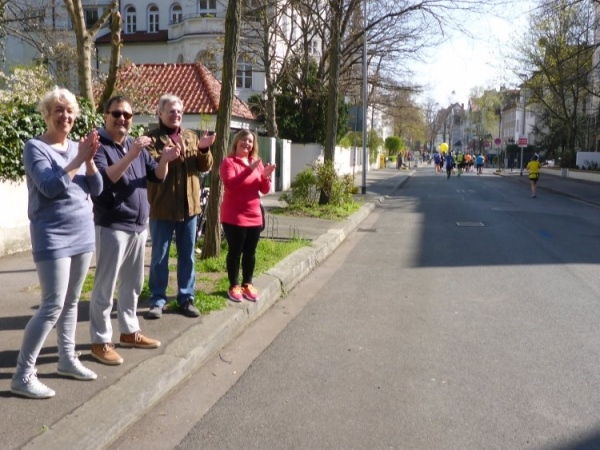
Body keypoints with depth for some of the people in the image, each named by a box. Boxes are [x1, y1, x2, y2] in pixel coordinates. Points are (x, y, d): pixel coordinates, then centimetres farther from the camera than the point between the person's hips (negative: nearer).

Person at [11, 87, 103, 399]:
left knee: (71, 302, 13)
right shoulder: (35, 147, -7)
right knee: (53, 306, -9)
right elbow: (50, 186, -20)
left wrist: (90, 160, -10)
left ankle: (67, 359, 25)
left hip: (82, 234, 6)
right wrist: (79, 159, -18)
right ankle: (22, 376, 0)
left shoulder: (77, 147, 10)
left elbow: (96, 189, 5)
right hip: (53, 238, -6)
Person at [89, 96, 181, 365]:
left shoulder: (137, 145, 13)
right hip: (112, 227, -7)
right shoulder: (98, 145, -8)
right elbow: (103, 178, -24)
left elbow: (156, 177, 11)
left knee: (133, 284, 16)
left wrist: (165, 160, -9)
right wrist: (130, 156, -34)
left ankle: (129, 332, 28)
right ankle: (101, 341, 8)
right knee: (105, 286, -1)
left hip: (138, 226, 7)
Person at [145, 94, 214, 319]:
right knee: (159, 256, 5)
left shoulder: (191, 137, 12)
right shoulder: (152, 138, -3)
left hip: (189, 206, 4)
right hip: (162, 207, -4)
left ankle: (186, 298, 21)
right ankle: (157, 300, 15)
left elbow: (206, 166, 8)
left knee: (187, 256, 10)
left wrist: (204, 150, -12)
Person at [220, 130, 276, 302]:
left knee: (250, 252, 10)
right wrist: (249, 170, -29)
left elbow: (265, 190, 9)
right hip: (234, 216, -5)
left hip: (254, 216, 6)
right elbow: (229, 184, -23)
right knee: (235, 252, 1)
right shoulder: (229, 162, -6)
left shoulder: (257, 162, 12)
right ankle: (234, 286, 10)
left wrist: (266, 176, -12)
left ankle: (248, 284, 21)